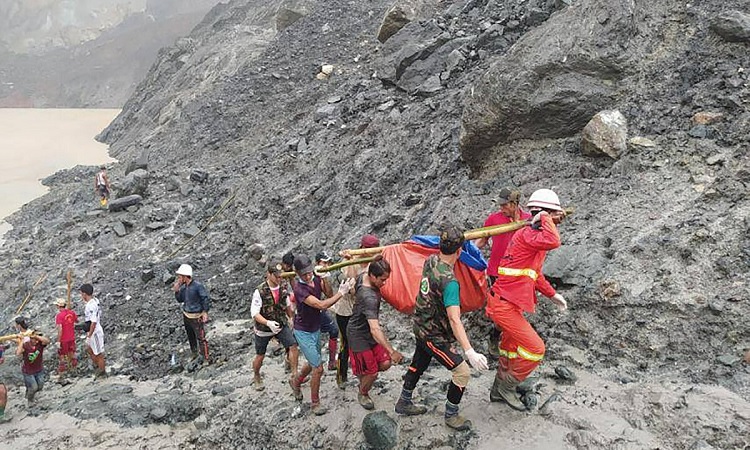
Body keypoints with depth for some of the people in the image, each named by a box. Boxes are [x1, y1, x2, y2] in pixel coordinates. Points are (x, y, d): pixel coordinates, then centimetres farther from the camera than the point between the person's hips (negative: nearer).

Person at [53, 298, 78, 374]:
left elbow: (60, 329, -27)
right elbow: (77, 320, 11)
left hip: (63, 339, -6)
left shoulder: (59, 315, -24)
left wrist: (58, 341, -22)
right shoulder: (72, 312, -7)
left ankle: (63, 369, 25)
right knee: (71, 352, 23)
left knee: (62, 355, 13)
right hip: (72, 337, 6)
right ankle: (73, 365, 37)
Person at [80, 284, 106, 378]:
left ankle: (102, 372, 23)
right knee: (89, 350, 26)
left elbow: (93, 322, -28)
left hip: (95, 332, -10)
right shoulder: (95, 300, 0)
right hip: (93, 331, 10)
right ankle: (97, 366, 39)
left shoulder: (91, 306, -28)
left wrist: (89, 335, -19)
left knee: (98, 353, 7)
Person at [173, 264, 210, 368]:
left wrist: (205, 312, -19)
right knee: (190, 336, 19)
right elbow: (180, 300, 13)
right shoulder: (183, 287, 2)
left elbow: (206, 299, -15)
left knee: (200, 337, -2)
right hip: (186, 315, 7)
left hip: (196, 317, -7)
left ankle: (203, 357, 10)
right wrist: (176, 291, -3)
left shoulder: (198, 286, -19)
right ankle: (194, 352, 35)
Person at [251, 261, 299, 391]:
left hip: (281, 325, 3)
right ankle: (257, 377, 40)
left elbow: (287, 306, 11)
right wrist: (268, 323, -38)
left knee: (293, 345, -15)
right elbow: (254, 313, -24)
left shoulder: (283, 288, -7)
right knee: (260, 356, 12)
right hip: (263, 329, -3)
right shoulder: (260, 291, -22)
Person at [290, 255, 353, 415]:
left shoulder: (316, 278, -7)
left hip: (316, 329, 8)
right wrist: (342, 292, -34)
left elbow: (329, 295, -5)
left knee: (313, 364, 23)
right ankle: (315, 403, 14)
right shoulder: (299, 288, -29)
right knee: (318, 368, -7)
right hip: (304, 332, -8)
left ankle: (295, 381, 51)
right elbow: (322, 305, -36)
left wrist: (326, 280, -19)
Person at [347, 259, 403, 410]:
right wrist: (392, 351, -46)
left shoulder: (362, 276, -13)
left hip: (369, 330, 9)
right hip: (359, 335, -9)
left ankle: (363, 372, 33)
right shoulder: (369, 297, -38)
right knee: (371, 373, 5)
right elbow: (375, 330, -43)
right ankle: (363, 394, 35)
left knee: (385, 363, 5)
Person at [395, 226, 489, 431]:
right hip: (434, 335, -9)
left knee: (418, 364, 26)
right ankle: (451, 415, 18)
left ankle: (404, 403, 45)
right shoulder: (449, 281, -32)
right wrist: (469, 352, -38)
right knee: (462, 373, 0)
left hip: (421, 326, 9)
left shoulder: (430, 261, -8)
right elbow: (454, 320, -36)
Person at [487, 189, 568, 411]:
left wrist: (552, 294, 23)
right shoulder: (527, 234, -19)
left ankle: (499, 390, 39)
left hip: (507, 302, 11)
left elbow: (534, 273, 25)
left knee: (512, 348, 24)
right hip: (504, 304, -11)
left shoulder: (533, 235, 13)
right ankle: (508, 387, 10)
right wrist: (545, 218, -24)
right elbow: (554, 242, -41)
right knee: (535, 349, -6)